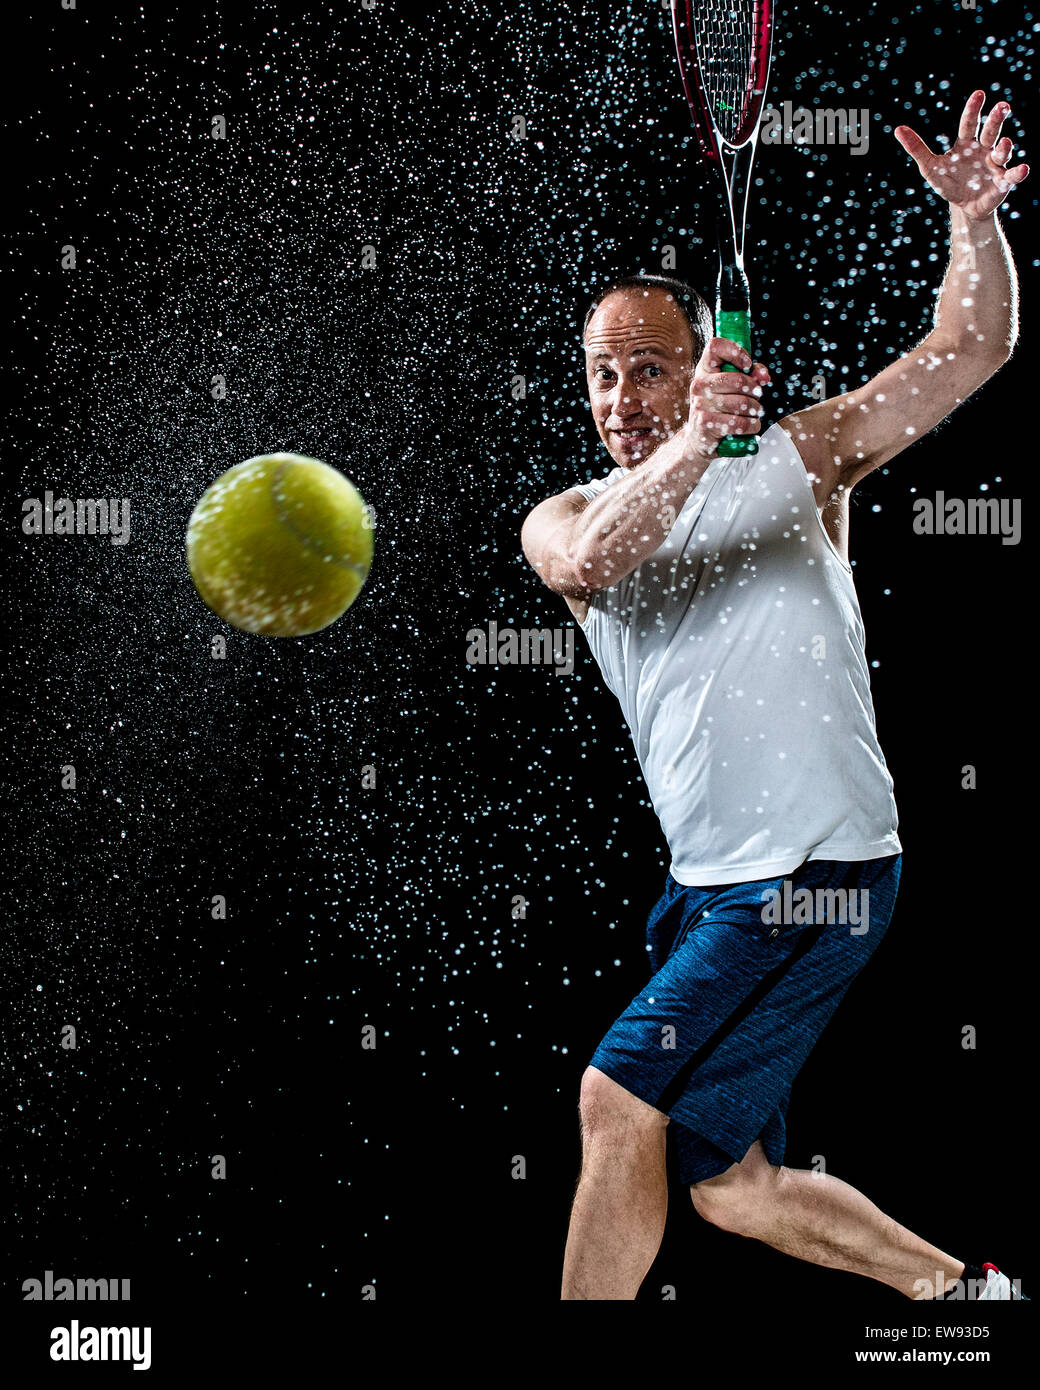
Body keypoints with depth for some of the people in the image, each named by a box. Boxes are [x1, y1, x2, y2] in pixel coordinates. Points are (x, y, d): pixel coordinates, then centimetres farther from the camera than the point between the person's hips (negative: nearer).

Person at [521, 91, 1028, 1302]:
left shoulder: (795, 461, 2)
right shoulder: (562, 520, 7)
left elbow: (973, 349, -2)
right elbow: (589, 564, -19)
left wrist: (973, 222, -20)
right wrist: (692, 442, -33)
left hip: (819, 873, -6)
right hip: (709, 886, 6)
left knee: (620, 1101, -16)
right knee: (731, 1189, 13)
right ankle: (961, 1289, 33)